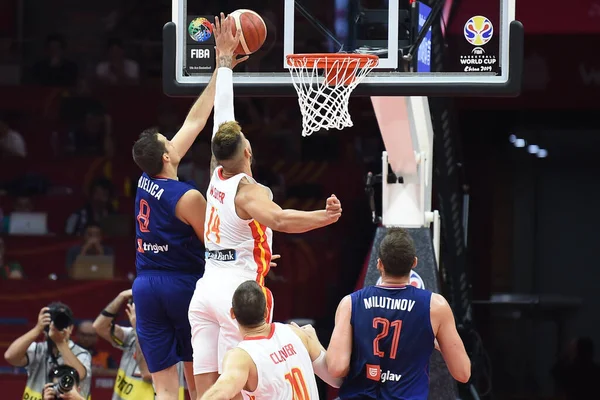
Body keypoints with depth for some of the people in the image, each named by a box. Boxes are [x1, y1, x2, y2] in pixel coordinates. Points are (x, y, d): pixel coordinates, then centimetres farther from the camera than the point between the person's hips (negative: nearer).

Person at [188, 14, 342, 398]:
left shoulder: (217, 176, 9)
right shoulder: (250, 191, -11)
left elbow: (222, 112, 19)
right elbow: (278, 218, -34)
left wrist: (226, 57, 28)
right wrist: (325, 217, -47)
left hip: (206, 287, 7)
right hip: (239, 291, -7)